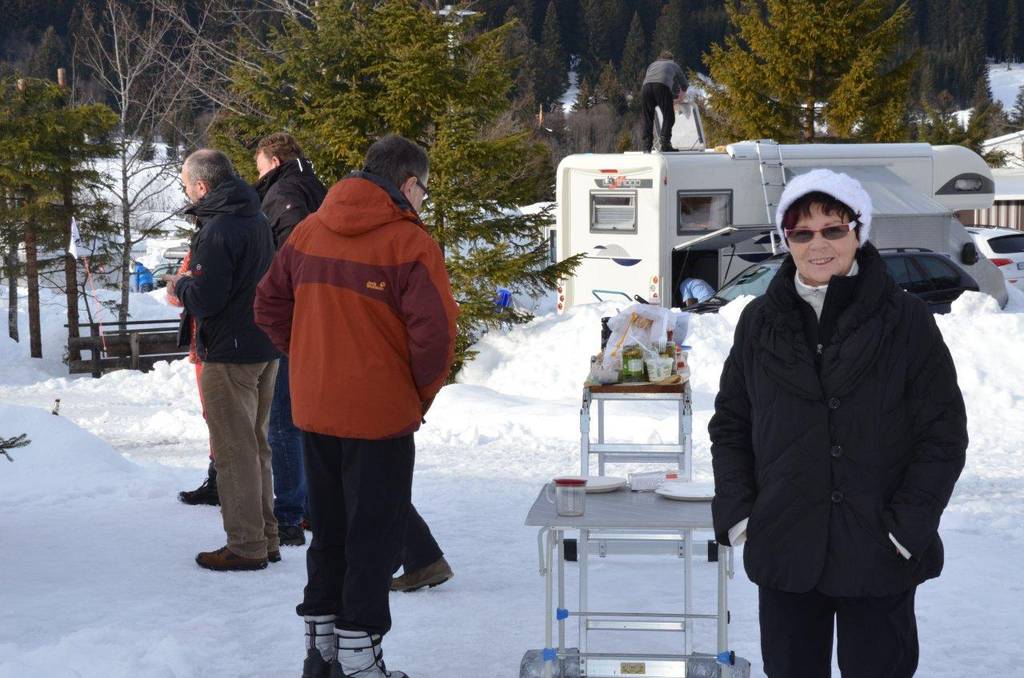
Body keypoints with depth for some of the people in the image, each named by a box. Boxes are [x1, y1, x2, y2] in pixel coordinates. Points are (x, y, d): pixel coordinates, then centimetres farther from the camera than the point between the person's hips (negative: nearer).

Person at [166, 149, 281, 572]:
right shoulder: (258, 221, 11)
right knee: (256, 445, 16)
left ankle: (246, 546, 3)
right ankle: (265, 537, 23)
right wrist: (191, 283, 18)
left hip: (229, 354, -9)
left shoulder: (217, 230, -18)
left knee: (234, 450, -2)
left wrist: (180, 284, -2)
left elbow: (205, 298, -22)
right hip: (266, 349, 9)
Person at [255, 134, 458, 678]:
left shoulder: (308, 231, 6)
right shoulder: (410, 242, -14)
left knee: (329, 529, 19)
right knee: (375, 536, 4)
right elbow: (434, 332, -20)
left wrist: (311, 363, 13)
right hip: (380, 414, -6)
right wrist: (423, 394, -5)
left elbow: (270, 307, 12)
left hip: (313, 410, 6)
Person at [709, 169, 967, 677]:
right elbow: (729, 424, 11)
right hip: (783, 553, 3)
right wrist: (736, 512, 0)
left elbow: (944, 434, -4)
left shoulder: (906, 321, -4)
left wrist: (908, 526, -11)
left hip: (879, 558, -2)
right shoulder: (760, 321, 5)